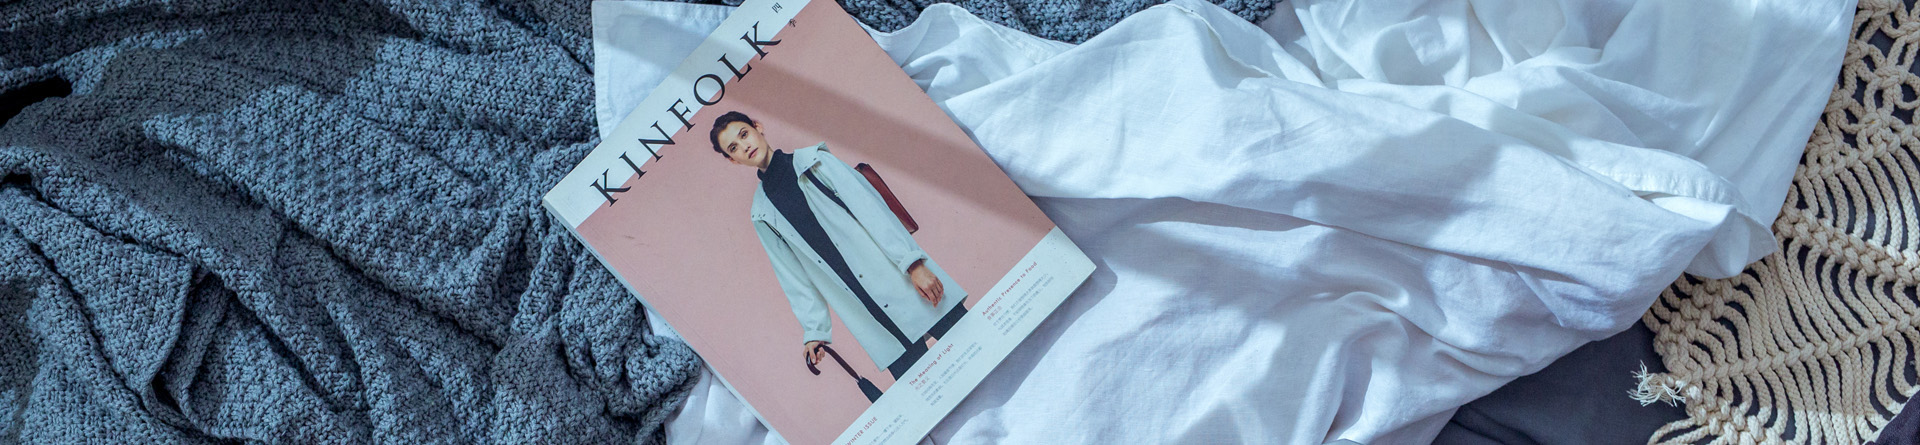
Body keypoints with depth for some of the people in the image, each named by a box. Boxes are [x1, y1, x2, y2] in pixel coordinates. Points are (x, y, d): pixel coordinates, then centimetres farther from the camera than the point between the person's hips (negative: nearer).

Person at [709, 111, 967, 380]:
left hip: (905, 281, -1)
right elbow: (792, 275, 13)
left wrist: (913, 263, -13)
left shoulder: (814, 161, 3)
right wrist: (814, 329, 4)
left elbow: (870, 208, -5)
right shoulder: (763, 215, 11)